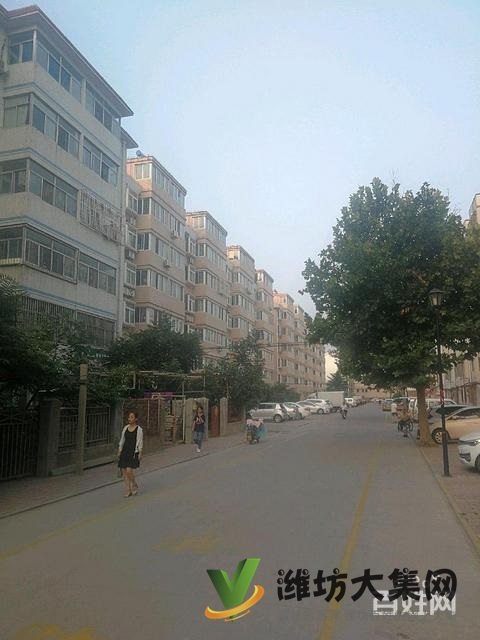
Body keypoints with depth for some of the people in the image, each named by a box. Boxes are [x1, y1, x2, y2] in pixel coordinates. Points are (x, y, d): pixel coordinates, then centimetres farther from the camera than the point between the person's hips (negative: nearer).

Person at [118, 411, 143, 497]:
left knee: (129, 471, -16)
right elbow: (122, 440, 13)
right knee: (124, 471, 2)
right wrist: (119, 451, 9)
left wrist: (140, 454, -10)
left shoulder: (139, 429, -5)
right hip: (125, 451, 5)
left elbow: (140, 442, -6)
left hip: (133, 452, -5)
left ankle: (134, 486, 11)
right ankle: (129, 491, 16)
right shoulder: (125, 428, 9)